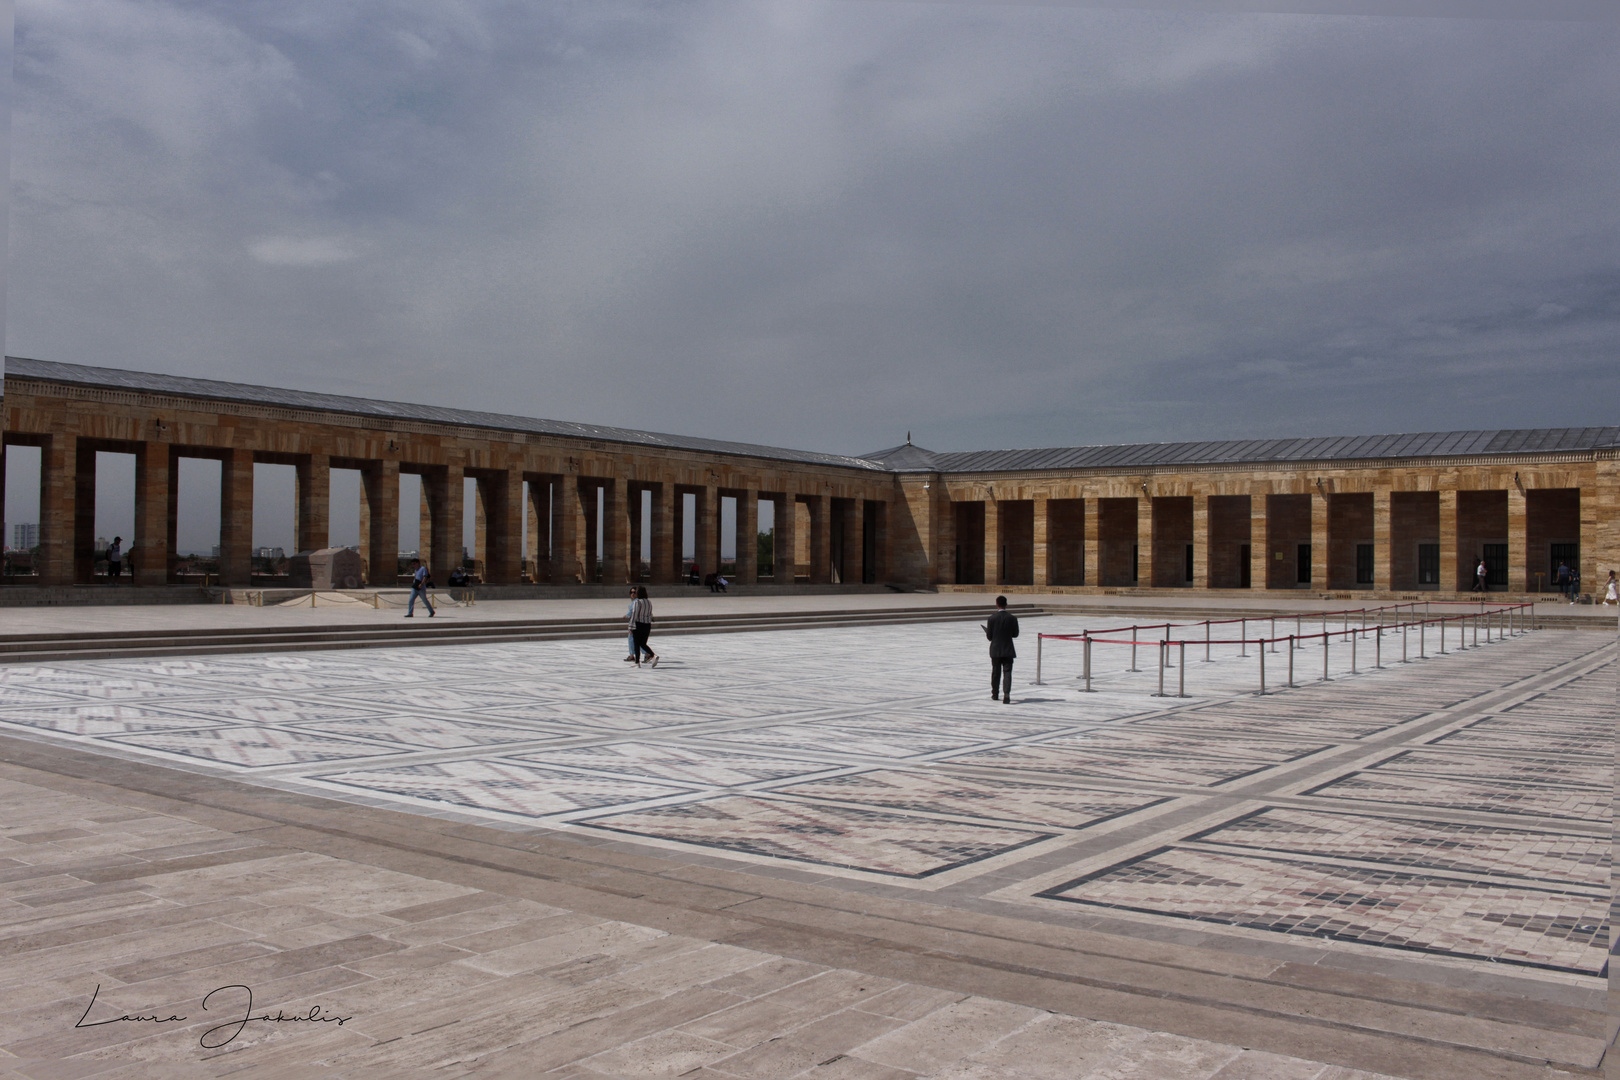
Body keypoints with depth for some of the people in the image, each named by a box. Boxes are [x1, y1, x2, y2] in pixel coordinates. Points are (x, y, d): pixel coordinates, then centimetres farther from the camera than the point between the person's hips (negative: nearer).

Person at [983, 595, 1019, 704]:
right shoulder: (1012, 618, -5)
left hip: (995, 650, 0)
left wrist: (987, 631, 17)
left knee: (995, 672, 14)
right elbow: (1015, 634, 2)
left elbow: (989, 636, -6)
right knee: (1007, 672, -3)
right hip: (1008, 650, 0)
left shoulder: (992, 618, -8)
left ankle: (995, 694, 26)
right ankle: (1006, 695, -19)